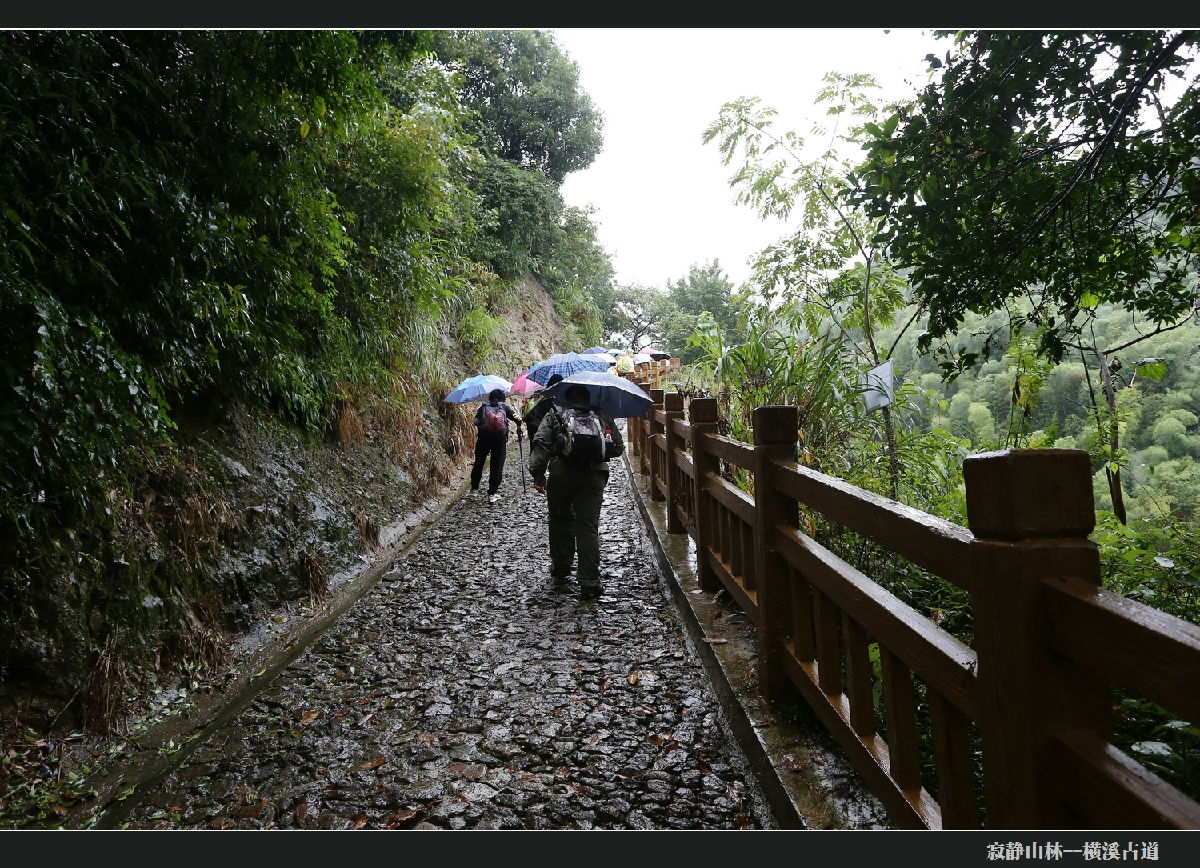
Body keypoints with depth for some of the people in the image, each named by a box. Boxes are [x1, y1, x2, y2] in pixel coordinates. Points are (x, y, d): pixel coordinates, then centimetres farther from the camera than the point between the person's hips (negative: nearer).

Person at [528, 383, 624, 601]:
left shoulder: (554, 416, 12)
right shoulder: (602, 416, 17)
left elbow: (540, 444, -2)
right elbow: (618, 447, 17)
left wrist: (537, 474, -1)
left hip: (561, 475, -1)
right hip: (594, 476, 1)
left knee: (560, 520, 19)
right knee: (589, 527, 1)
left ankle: (560, 568, 31)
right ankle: (589, 583, -2)